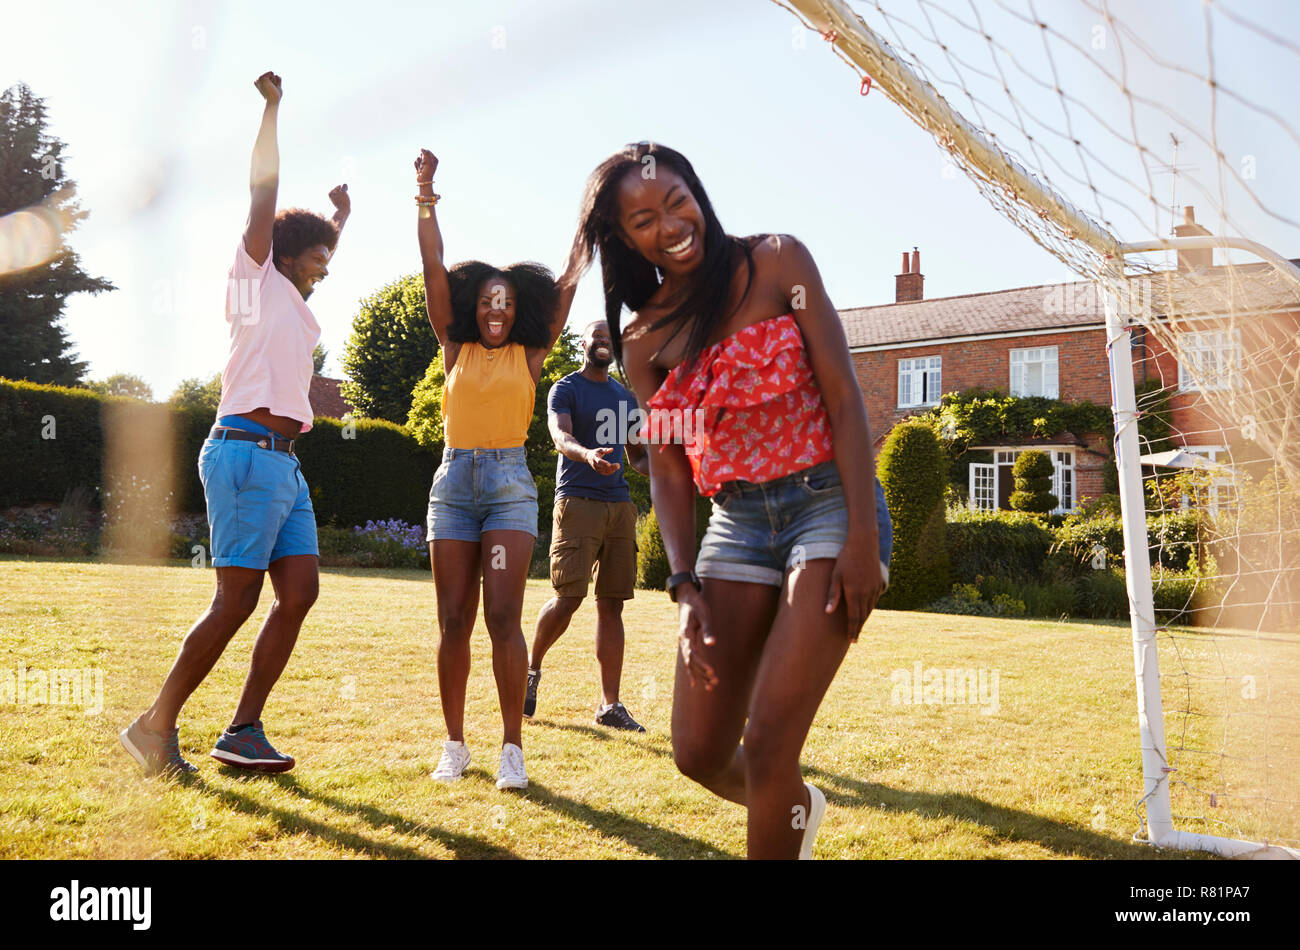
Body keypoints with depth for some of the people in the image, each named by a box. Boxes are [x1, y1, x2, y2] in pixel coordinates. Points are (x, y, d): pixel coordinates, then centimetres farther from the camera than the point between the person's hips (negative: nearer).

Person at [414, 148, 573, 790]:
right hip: (454, 481, 2)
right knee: (453, 620, 3)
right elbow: (435, 272, 5)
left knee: (503, 617, -11)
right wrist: (426, 200, 0)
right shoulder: (456, 350, 11)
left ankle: (513, 747, -4)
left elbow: (566, 288, 7)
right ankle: (454, 743, 14)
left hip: (509, 483, -2)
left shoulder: (528, 355, 8)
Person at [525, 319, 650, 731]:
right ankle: (532, 666, 17)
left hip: (619, 505, 6)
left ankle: (609, 705, 5)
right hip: (577, 502, -5)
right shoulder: (566, 389, 2)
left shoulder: (625, 397, 21)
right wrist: (587, 455, -39)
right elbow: (561, 436, -17)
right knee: (568, 599, -11)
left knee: (612, 604, 3)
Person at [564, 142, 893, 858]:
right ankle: (800, 806, 36)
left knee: (767, 744, -15)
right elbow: (667, 468, 7)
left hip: (828, 504, -4)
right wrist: (685, 586, -6)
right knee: (699, 755, 4)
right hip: (736, 524, 4)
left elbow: (843, 396, -7)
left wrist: (863, 533, -15)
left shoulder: (778, 262, -3)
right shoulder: (643, 339, 7)